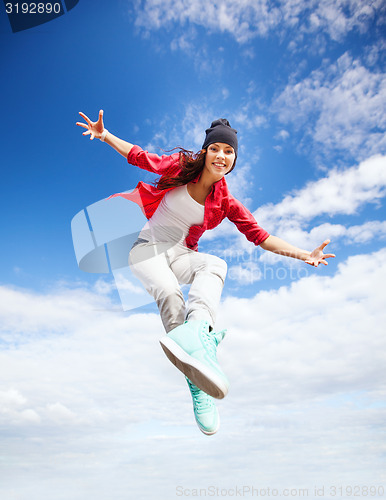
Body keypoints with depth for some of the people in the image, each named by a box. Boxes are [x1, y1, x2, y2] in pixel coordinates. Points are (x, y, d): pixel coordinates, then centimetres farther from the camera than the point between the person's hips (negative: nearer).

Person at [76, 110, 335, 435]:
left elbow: (260, 236, -4)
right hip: (146, 248, -2)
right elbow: (138, 156, 8)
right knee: (169, 292, -33)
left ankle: (194, 331, -60)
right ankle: (199, 387, -38)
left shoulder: (225, 202, -1)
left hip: (179, 254, 2)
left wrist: (304, 255, -14)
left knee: (215, 264, -32)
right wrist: (104, 134, 1)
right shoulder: (180, 166, -4)